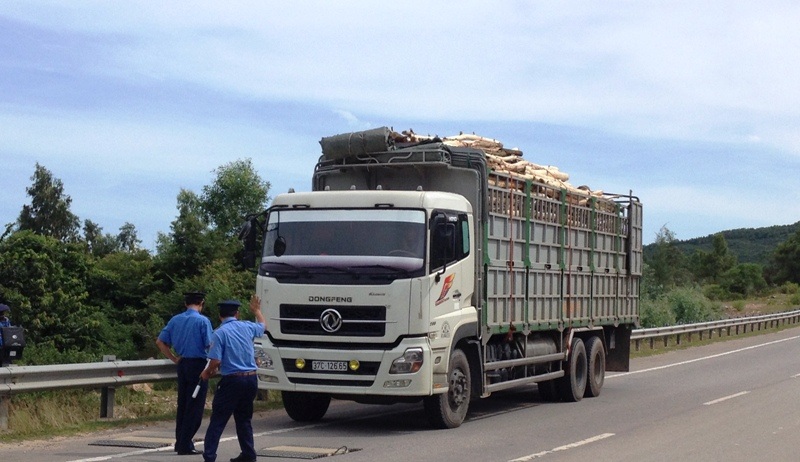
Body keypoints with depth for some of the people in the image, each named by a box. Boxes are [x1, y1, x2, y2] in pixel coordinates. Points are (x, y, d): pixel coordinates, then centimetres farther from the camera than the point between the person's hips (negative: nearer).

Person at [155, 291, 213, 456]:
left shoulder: (175, 320, 8)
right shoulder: (202, 321, -10)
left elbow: (160, 341, 9)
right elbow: (210, 346, -14)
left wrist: (174, 358, 13)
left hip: (182, 364, 6)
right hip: (198, 365, -6)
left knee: (182, 404, 15)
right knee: (195, 406, -1)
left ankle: (180, 442, 20)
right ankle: (185, 445, -1)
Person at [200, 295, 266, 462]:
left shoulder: (220, 332, -10)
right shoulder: (247, 327, 6)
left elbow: (215, 361, -16)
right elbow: (263, 326, 31)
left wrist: (207, 373, 5)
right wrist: (256, 310, 49)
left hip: (232, 381, -5)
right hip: (251, 379, 5)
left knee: (218, 420, -3)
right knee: (244, 419, 19)